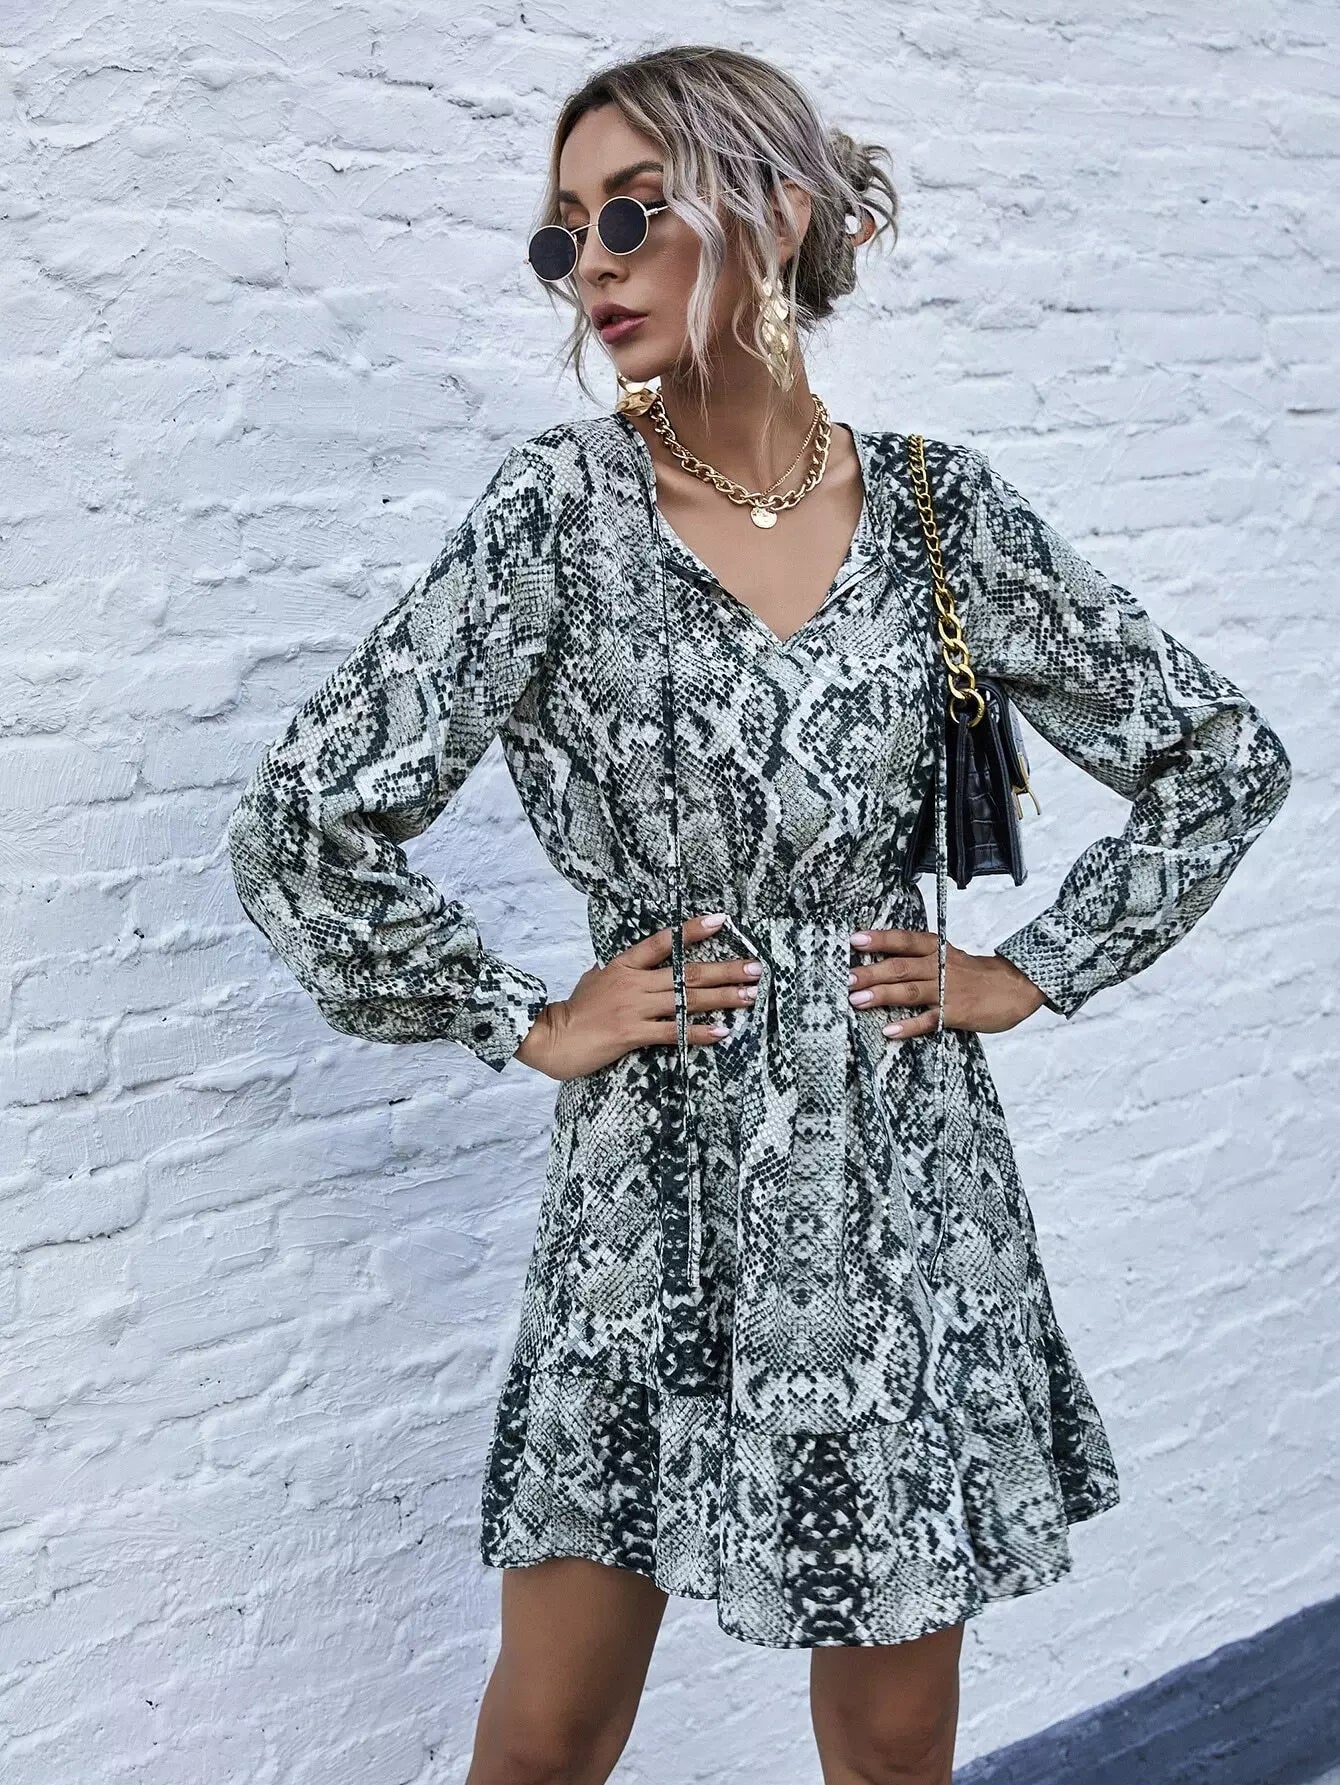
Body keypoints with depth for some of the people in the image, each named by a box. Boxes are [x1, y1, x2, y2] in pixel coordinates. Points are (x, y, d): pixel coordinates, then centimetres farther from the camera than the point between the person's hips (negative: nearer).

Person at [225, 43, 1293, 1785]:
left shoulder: (937, 506, -1)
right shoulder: (562, 508, -8)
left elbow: (1226, 758, 8)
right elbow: (302, 825, -10)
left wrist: (1030, 974, 3)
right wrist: (527, 1024, -6)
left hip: (903, 1199, 2)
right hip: (655, 1203, -1)